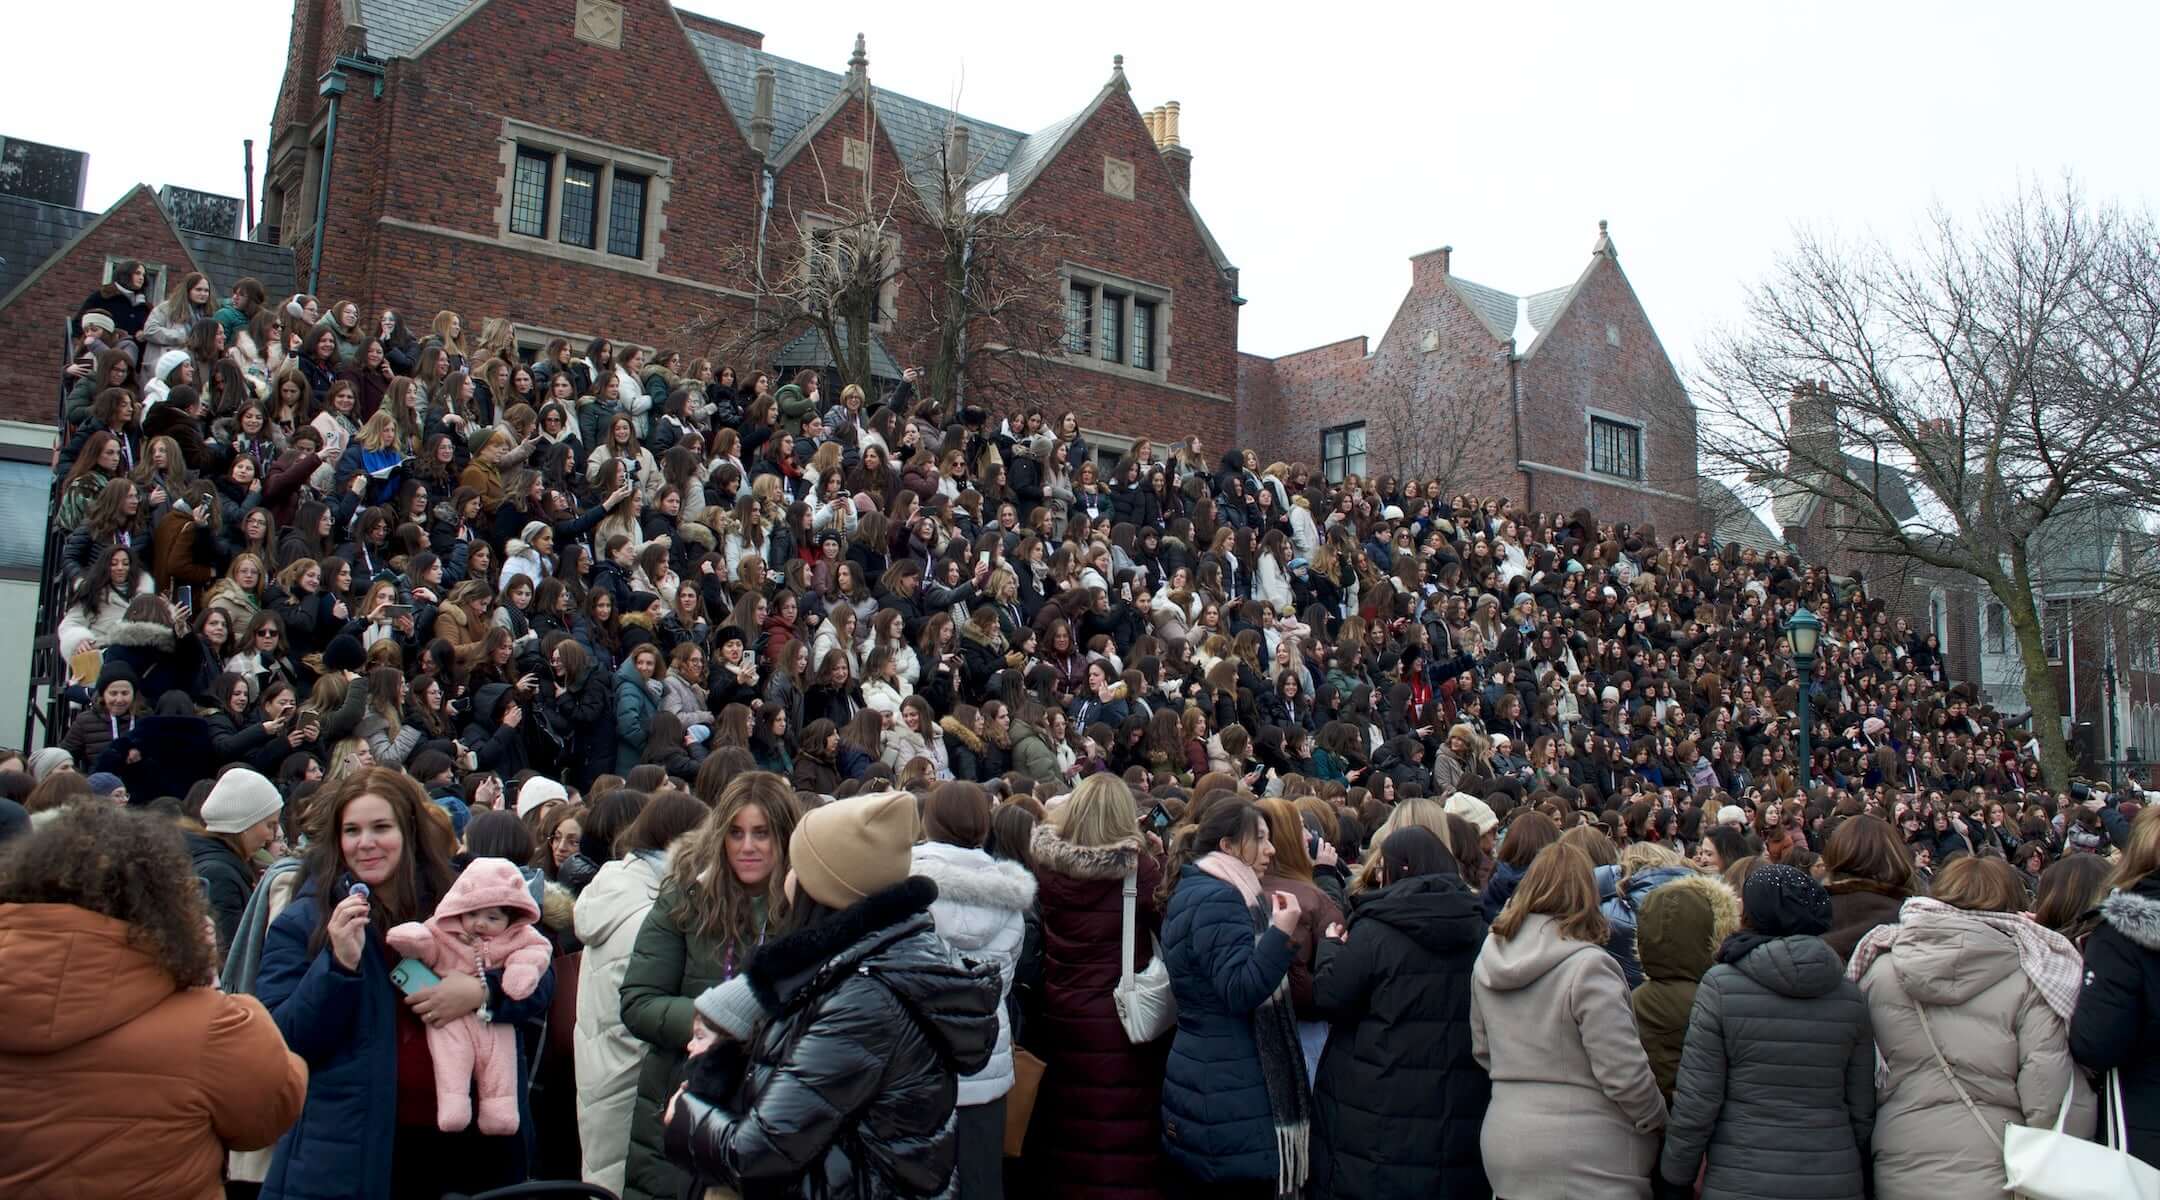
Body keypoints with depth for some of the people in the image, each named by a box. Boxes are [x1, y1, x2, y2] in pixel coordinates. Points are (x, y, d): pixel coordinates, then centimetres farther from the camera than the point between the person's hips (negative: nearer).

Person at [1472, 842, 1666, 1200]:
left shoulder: (1487, 961, 3)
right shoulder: (1588, 967, -18)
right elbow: (1624, 1072, -16)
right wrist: (1658, 1123, 0)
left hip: (1502, 1146, 6)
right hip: (1586, 1162, -6)